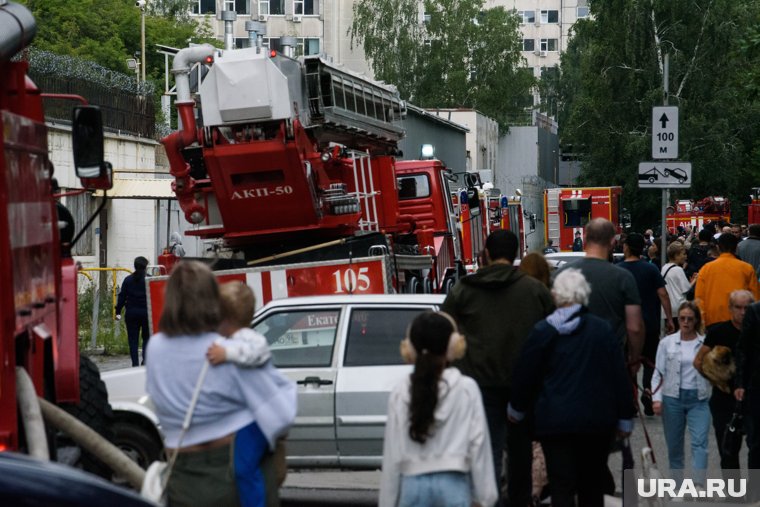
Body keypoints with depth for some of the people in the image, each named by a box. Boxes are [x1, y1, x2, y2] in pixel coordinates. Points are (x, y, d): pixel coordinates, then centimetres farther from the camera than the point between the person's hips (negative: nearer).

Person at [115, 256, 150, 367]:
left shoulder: (128, 280, 1)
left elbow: (122, 296, 2)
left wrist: (118, 311, 7)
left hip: (131, 313, 1)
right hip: (146, 312, -1)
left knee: (133, 340, 5)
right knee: (147, 337, 11)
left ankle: (135, 363, 2)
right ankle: (146, 360, -2)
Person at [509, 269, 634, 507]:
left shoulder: (542, 331, -5)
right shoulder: (603, 329, 0)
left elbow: (525, 375, 4)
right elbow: (619, 376, 2)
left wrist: (517, 409, 21)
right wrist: (625, 418, 11)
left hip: (555, 419, -2)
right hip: (598, 419, 2)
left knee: (562, 487, -2)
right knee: (592, 486, 15)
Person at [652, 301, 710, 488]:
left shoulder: (706, 343, 2)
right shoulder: (667, 343, 3)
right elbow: (659, 373, 3)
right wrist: (657, 398, -7)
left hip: (698, 399, -1)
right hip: (673, 398, 1)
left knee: (699, 442, -14)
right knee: (674, 445, 8)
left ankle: (699, 485, -21)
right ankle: (678, 484, 18)